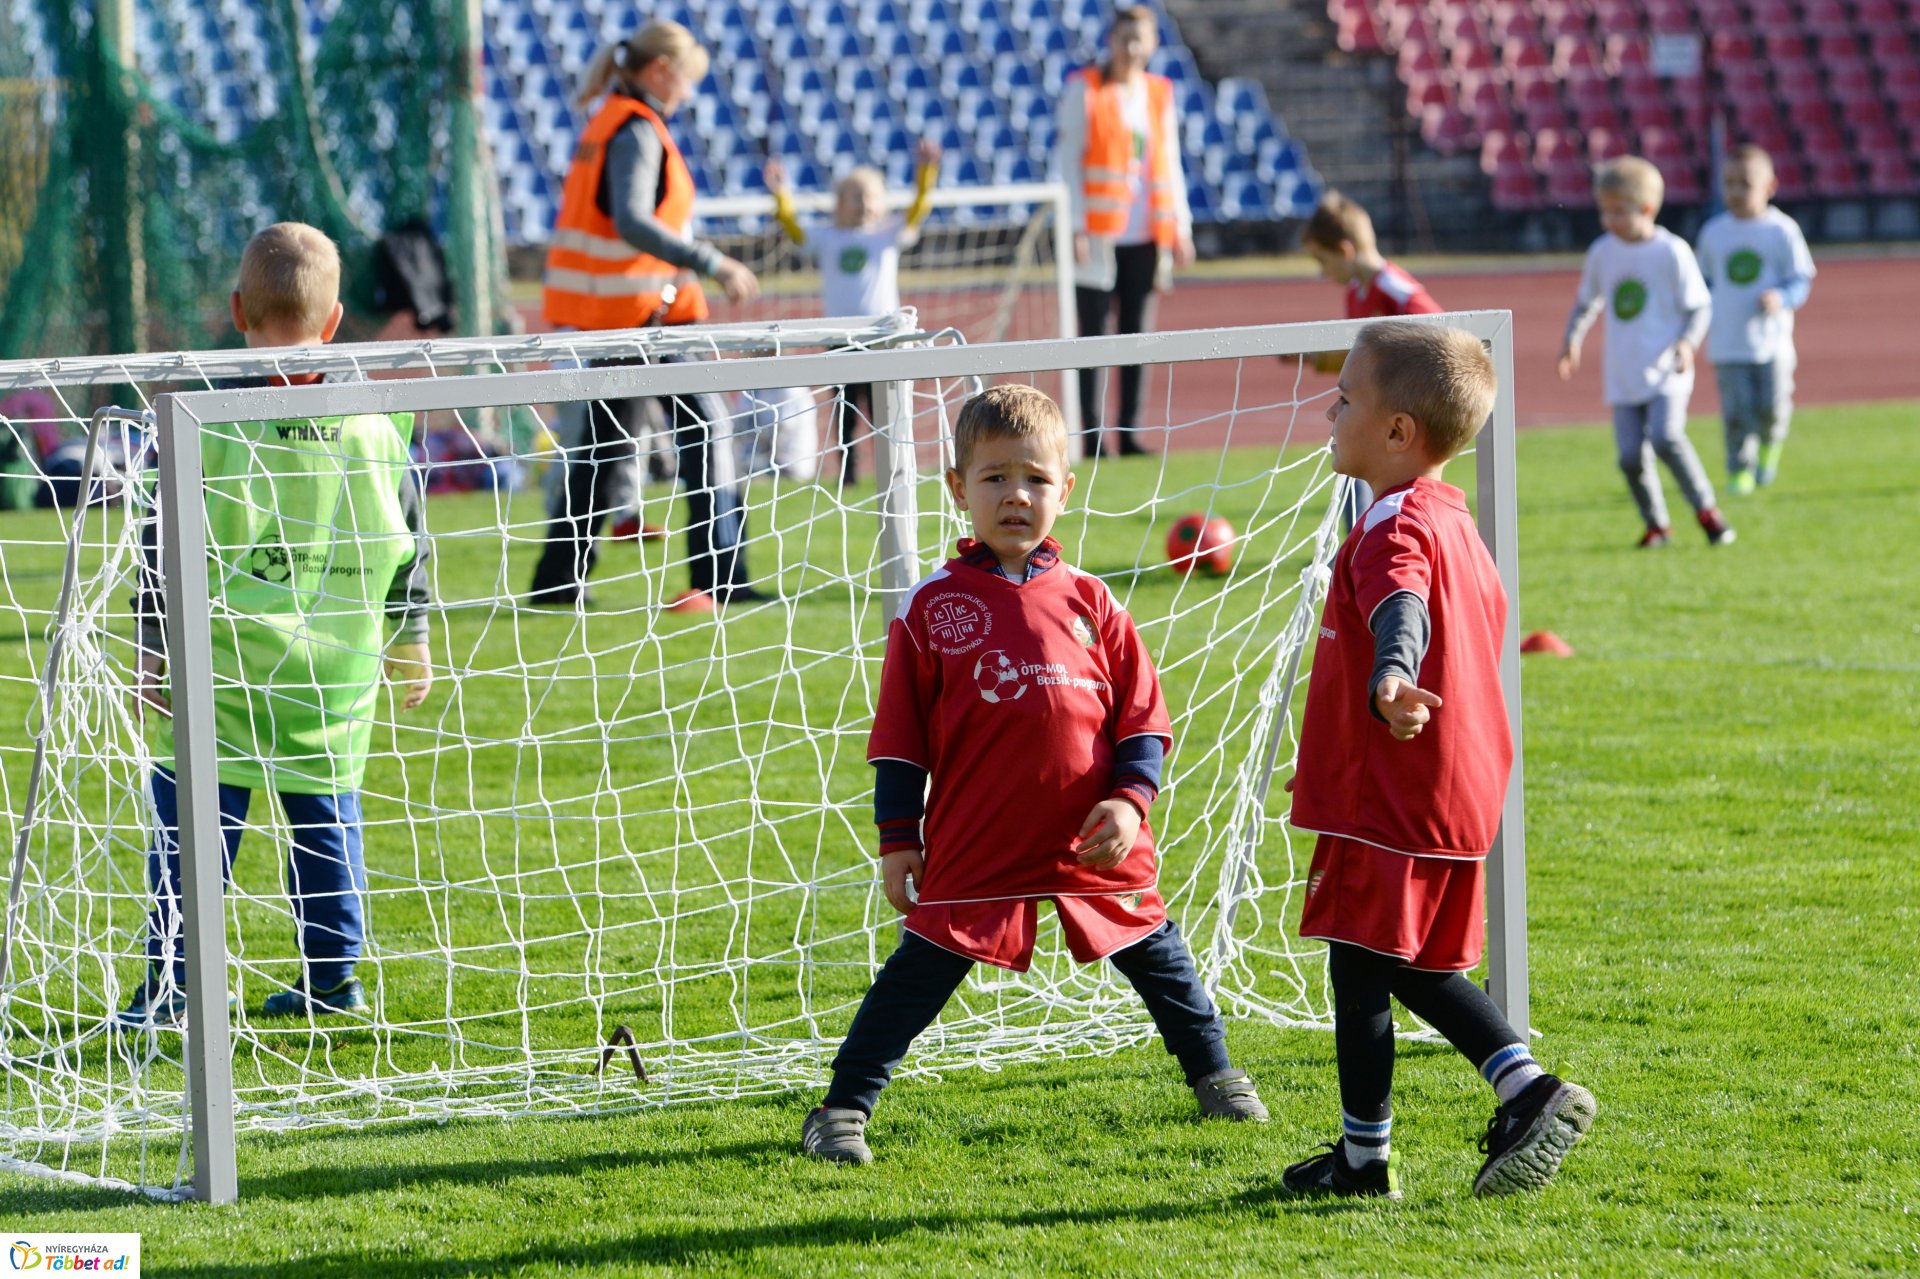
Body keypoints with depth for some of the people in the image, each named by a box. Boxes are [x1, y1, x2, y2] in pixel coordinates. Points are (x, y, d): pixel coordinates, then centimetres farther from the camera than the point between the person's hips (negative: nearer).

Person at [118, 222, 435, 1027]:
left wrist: (153, 650, 4)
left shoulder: (206, 415, -8)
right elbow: (409, 543, 11)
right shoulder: (376, 419, 2)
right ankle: (332, 976, 19)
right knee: (326, 812, 14)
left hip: (223, 666, -3)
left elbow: (167, 544, -5)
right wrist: (410, 643, 24)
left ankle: (171, 984, -2)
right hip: (337, 669, 3)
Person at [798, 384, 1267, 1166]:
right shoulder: (932, 608, -1)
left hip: (1094, 846, 3)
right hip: (975, 851, -2)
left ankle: (1214, 1075, 36)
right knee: (918, 975, -2)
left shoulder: (1088, 602, 5)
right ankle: (844, 1110, 7)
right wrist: (898, 840, -1)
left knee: (1158, 957, 15)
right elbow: (899, 737, 2)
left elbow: (1142, 716, 8)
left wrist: (1130, 800, -6)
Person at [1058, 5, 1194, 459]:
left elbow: (1170, 165, 16)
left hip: (1145, 235, 5)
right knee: (1094, 333, -2)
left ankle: (1129, 433, 10)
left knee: (1136, 332, 6)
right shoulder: (1085, 90, -2)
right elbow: (1069, 162, -5)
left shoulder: (1160, 94, 12)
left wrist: (1179, 227, 9)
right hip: (1099, 234, -5)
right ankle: (1092, 435, 0)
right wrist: (1076, 228, -12)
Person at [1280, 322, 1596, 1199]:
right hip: (1458, 789, 10)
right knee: (1418, 966, 18)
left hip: (1389, 798, -10)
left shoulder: (1393, 530, -18)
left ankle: (1364, 1158, 3)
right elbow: (1487, 614, 30)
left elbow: (1403, 607, -39)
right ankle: (1527, 1092, 7)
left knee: (1359, 966, -2)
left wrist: (1391, 676, -60)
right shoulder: (1454, 523, 13)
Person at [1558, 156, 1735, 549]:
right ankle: (1656, 524, 17)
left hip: (1666, 372, -5)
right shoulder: (1602, 252, 6)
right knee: (1631, 456, -2)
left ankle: (1705, 509, -8)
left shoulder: (1672, 252, -7)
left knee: (1666, 437, -24)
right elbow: (1587, 300, 22)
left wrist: (1688, 342, -19)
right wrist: (1573, 337, 9)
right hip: (1623, 376, 5)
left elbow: (1699, 306, -3)